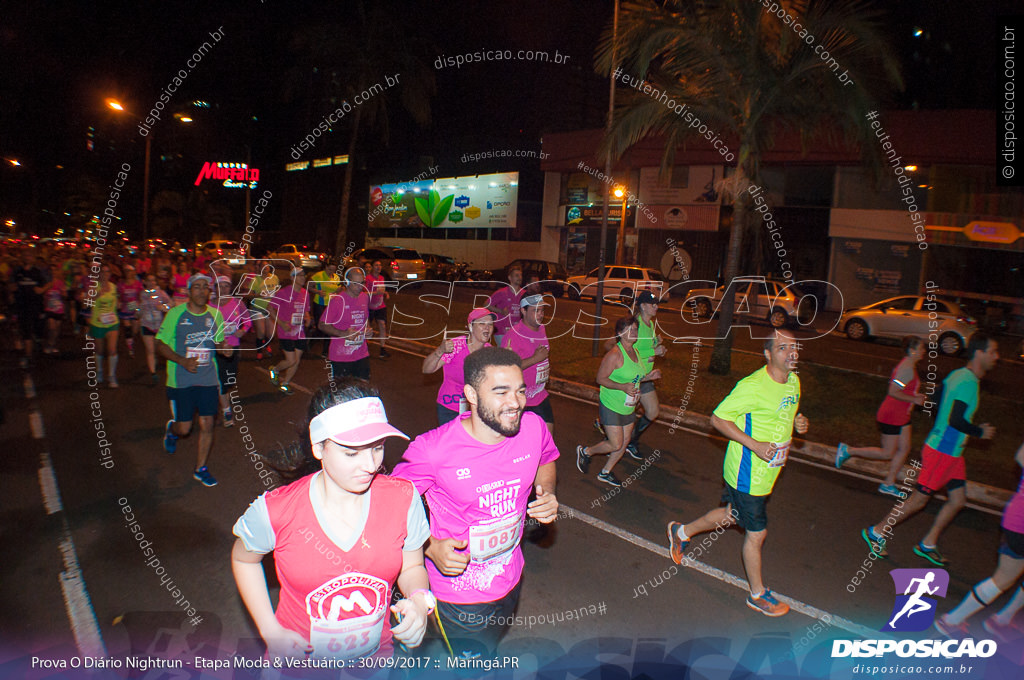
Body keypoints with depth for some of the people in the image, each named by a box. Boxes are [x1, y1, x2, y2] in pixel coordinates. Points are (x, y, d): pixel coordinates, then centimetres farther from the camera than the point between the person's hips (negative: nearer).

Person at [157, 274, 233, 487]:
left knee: (207, 424, 2)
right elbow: (160, 344, -4)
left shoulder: (215, 314, 4)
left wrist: (223, 347, -7)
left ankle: (200, 469, 19)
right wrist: (182, 361, -19)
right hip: (181, 380, -2)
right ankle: (171, 429, 42)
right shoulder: (176, 313, -6)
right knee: (184, 428, 3)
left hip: (208, 379, 3)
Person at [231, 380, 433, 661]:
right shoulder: (276, 511, -25)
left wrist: (419, 601, -25)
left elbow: (412, 567, -4)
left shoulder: (403, 498, -21)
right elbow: (243, 558, -3)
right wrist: (271, 632, -9)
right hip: (299, 662, -1)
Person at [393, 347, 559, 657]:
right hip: (459, 594, -5)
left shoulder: (533, 427, -16)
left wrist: (547, 494, -11)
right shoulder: (431, 450, -29)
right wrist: (431, 547, -26)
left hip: (510, 579, 5)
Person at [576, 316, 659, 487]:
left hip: (628, 407, 8)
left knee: (625, 441, 12)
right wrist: (623, 387, -28)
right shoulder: (615, 354, -21)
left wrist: (648, 376, 2)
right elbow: (601, 378, -19)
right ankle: (585, 452, 20)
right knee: (616, 445, -5)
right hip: (611, 406, -8)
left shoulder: (635, 351, 6)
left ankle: (605, 472, 30)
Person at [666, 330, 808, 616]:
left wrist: (798, 423, -2)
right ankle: (758, 594, 29)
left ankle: (682, 531, 45)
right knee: (757, 533, 7)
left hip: (767, 472, 8)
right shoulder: (752, 386, -24)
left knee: (731, 515, 23)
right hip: (747, 473, -8)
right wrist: (754, 445, -26)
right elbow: (718, 418, -19)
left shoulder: (793, 381, 3)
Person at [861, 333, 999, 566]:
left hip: (951, 452, 10)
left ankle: (928, 544, 26)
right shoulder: (968, 382, -21)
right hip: (941, 452, -10)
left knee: (958, 500, 14)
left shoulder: (958, 375, 8)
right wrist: (981, 432, -11)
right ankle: (877, 533, 12)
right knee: (919, 499, 0)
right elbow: (956, 420, -28)